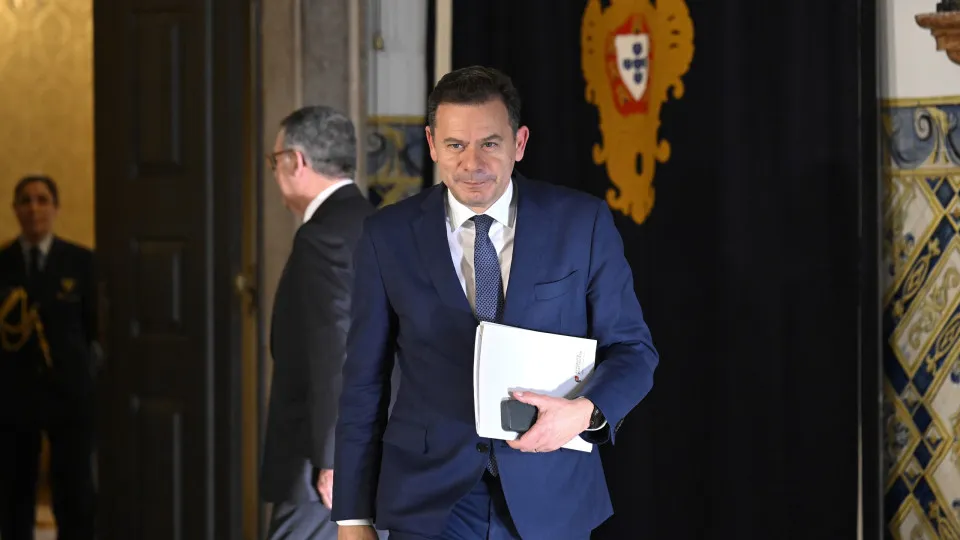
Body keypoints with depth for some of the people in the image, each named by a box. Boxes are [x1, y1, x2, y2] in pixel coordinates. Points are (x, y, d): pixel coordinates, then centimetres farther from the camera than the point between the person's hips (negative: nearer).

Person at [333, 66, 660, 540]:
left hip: (548, 500, 0)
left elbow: (632, 349, 2)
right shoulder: (388, 236, 0)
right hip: (430, 502, 0)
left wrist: (586, 411, -19)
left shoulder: (581, 222, -2)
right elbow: (363, 383, 3)